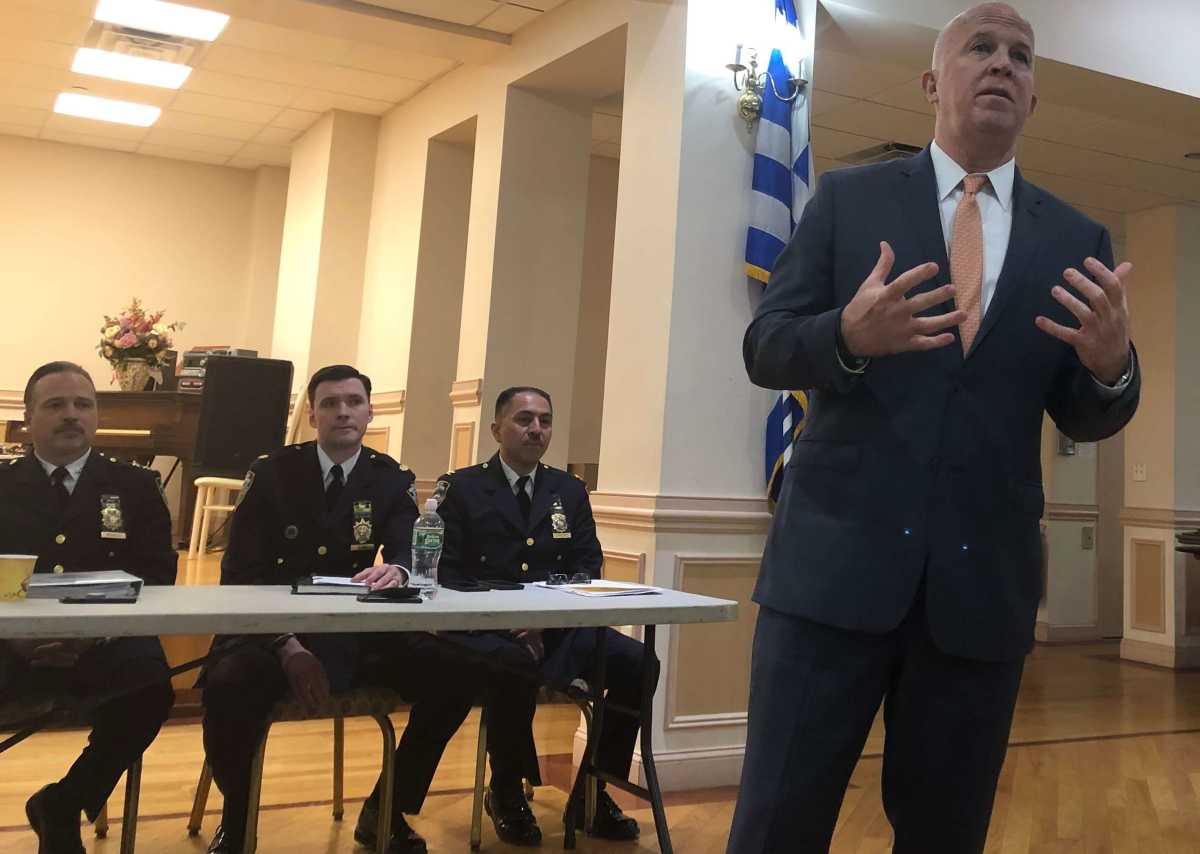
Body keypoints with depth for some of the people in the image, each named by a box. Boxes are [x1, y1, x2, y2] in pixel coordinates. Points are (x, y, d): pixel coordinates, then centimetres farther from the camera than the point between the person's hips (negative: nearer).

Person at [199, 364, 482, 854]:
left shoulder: (393, 480, 5)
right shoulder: (271, 473, -1)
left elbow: (408, 554, -9)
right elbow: (239, 573, -7)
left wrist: (396, 570, -37)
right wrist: (288, 646, -21)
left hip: (360, 636, 3)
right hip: (274, 632, -2)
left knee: (456, 676, -18)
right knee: (229, 682, -34)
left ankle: (385, 812, 4)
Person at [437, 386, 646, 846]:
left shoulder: (570, 490, 16)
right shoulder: (461, 488, 4)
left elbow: (588, 566, 9)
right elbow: (445, 572, -4)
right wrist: (504, 623, -19)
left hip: (559, 628, 4)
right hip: (485, 631, -4)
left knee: (637, 663, -20)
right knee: (517, 666, -37)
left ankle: (593, 791, -1)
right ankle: (507, 792, -10)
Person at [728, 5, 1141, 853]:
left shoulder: (1076, 240, 10)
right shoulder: (848, 198, 6)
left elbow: (1087, 418, 8)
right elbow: (765, 346, 0)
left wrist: (1113, 365, -15)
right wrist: (849, 335, -22)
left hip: (985, 577, 3)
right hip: (837, 558, -2)